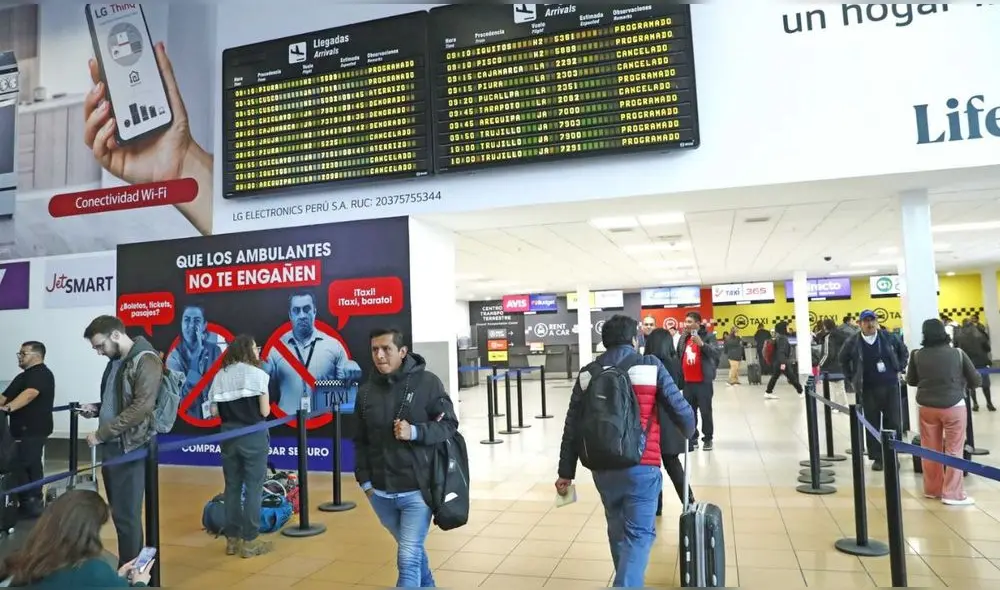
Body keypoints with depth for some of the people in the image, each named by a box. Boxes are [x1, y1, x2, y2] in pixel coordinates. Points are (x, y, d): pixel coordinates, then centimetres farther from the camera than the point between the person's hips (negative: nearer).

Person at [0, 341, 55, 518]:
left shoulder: (41, 374, -14)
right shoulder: (24, 376, 18)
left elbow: (30, 393, -32)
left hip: (33, 430, -10)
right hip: (26, 429, 10)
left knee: (21, 466, -10)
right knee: (32, 465, 16)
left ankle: (30, 504, -3)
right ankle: (33, 502, 24)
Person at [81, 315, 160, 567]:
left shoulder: (146, 360, -13)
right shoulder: (115, 361, 15)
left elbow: (141, 407, -20)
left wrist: (101, 433, -17)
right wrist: (97, 408, 7)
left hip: (130, 448, -8)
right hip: (110, 446, 8)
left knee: (126, 515, -3)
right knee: (117, 512, 14)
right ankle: (125, 567, 25)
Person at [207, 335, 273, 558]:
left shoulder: (220, 376, 7)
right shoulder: (256, 373, -8)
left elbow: (214, 411, 4)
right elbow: (265, 411, -11)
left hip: (229, 436, 5)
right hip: (253, 437, -5)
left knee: (232, 486, 13)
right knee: (253, 487, 1)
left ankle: (232, 539, 20)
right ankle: (249, 541, 5)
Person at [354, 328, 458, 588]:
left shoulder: (427, 382, -8)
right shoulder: (366, 392, 3)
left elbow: (449, 424, -4)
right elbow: (361, 441, 10)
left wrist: (415, 432, -18)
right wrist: (364, 480, 3)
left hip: (417, 490, -4)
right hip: (380, 493, 4)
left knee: (408, 559, -6)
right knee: (412, 551, 21)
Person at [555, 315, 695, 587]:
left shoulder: (587, 374, 6)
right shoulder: (650, 366, -2)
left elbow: (572, 428, 5)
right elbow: (682, 410, 0)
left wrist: (566, 473, 11)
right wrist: (688, 432, 23)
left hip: (602, 468, 4)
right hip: (641, 466, -4)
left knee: (618, 532, 21)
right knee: (638, 534, 3)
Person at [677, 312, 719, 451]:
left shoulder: (708, 336, -6)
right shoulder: (683, 338, 10)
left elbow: (715, 353, -19)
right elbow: (678, 357, 17)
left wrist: (702, 344, -35)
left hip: (703, 382, -5)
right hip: (687, 382, 5)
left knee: (705, 411, 3)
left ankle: (708, 439, 16)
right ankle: (692, 439, 17)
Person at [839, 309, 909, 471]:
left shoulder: (888, 337, -1)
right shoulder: (853, 342, -4)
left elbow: (903, 350, 16)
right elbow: (843, 360, 12)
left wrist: (899, 369, 9)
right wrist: (852, 378, 7)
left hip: (891, 386, 1)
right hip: (868, 389, -1)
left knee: (893, 422, 4)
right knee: (872, 424, 5)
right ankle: (877, 457, 15)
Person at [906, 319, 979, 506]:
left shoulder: (917, 355, -4)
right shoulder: (958, 353, -7)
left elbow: (911, 381, 8)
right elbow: (976, 381, 2)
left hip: (927, 407, 2)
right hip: (954, 406, -2)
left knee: (931, 450, 12)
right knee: (954, 450, 7)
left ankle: (932, 490, 23)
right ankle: (952, 494, 9)